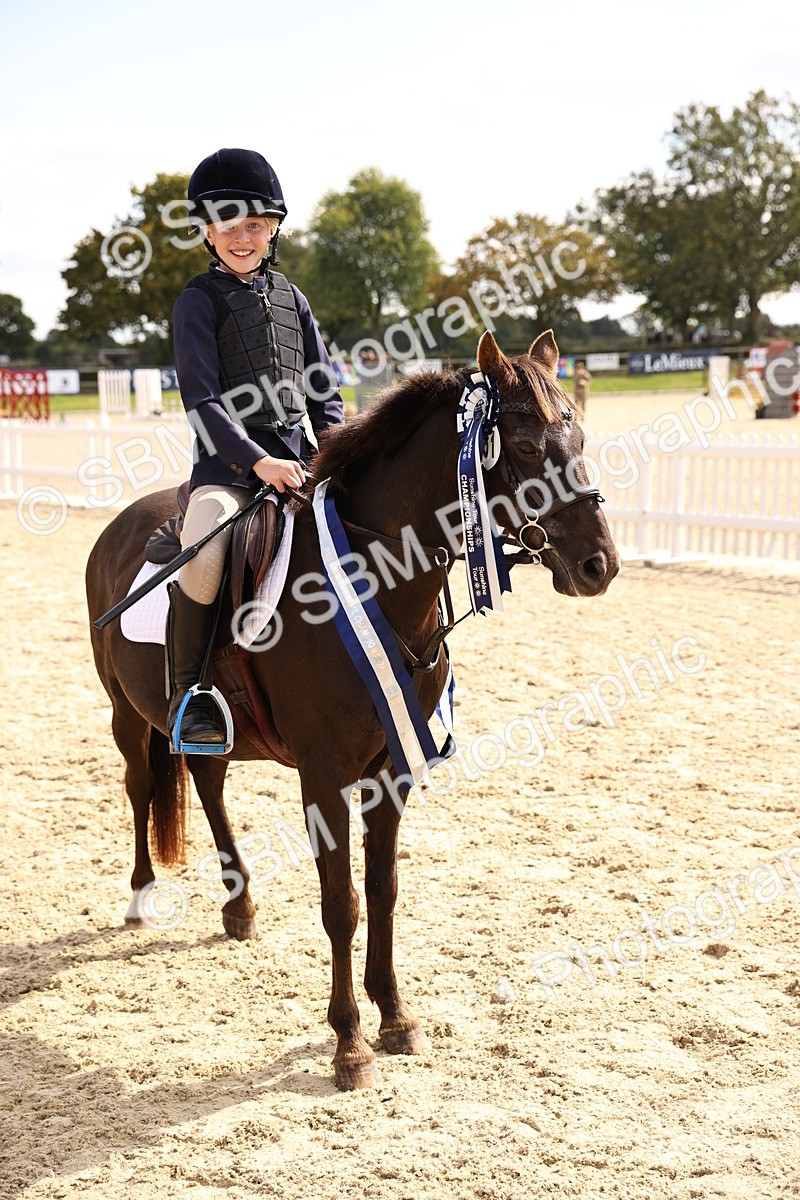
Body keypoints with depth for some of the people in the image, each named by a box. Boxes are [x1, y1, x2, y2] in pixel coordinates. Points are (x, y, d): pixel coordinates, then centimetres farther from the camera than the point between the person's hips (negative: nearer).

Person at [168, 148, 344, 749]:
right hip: (228, 465, -5)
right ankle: (187, 693, -10)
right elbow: (201, 399, -10)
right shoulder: (200, 300, 1)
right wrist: (257, 460, -21)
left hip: (299, 459, 5)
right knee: (203, 563, -32)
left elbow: (325, 390, 17)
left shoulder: (291, 298, 17)